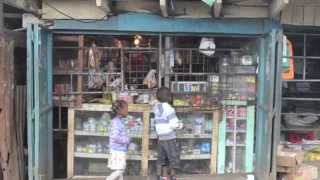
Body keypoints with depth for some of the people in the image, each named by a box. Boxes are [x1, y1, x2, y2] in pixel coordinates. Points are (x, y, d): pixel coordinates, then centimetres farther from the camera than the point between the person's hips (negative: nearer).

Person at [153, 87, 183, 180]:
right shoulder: (169, 109, -17)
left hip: (160, 137, 6)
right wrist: (180, 125, -1)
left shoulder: (156, 107, 2)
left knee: (161, 158, 14)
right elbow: (174, 124, -19)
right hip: (170, 138, -6)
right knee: (173, 158, 8)